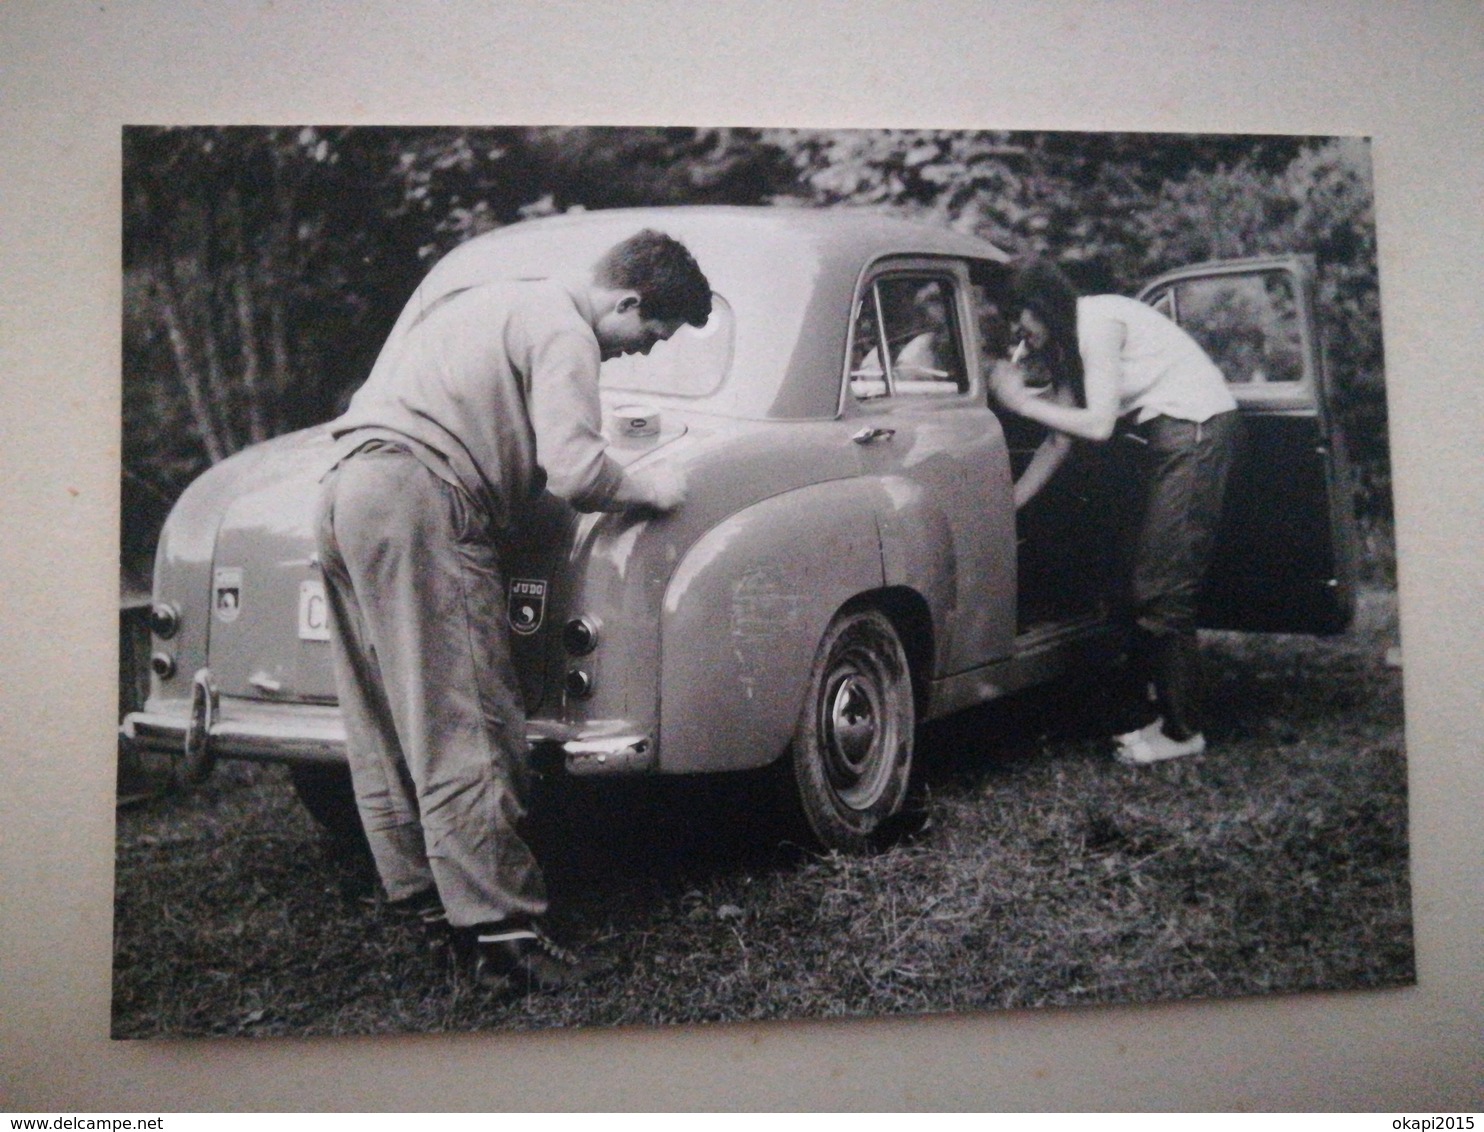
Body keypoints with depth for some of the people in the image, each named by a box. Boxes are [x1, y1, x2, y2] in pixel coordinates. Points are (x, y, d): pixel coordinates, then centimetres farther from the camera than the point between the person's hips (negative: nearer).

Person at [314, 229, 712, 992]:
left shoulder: (501, 302, 25)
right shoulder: (564, 333, -5)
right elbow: (574, 471, -16)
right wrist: (651, 491, 2)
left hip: (344, 491, 10)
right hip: (418, 502, -10)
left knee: (384, 735, 10)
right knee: (464, 735, -9)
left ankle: (428, 906, 19)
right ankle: (499, 935, -7)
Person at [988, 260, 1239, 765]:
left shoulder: (1099, 323, -19)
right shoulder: (1063, 344, 9)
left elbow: (1098, 426, -23)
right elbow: (1060, 440, 9)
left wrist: (1021, 401, -17)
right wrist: (1008, 504, 6)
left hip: (1196, 431, -10)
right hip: (1160, 439, 10)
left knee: (1160, 588, -10)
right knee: (1140, 585, 9)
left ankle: (1181, 730, -3)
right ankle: (1141, 717, 16)